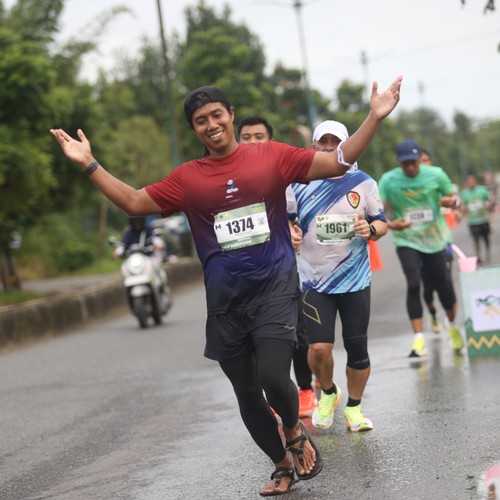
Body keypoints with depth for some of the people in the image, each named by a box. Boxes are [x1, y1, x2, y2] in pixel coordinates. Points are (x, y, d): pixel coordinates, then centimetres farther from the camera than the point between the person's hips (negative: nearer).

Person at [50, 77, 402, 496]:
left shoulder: (272, 156, 0)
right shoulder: (187, 178, 4)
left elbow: (337, 163, -1)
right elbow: (134, 202, 9)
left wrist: (374, 119, -11)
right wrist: (89, 164, 4)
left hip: (273, 288, -3)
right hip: (225, 300, 3)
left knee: (273, 378, -20)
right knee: (247, 394, 10)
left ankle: (294, 428, 15)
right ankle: (283, 465, 32)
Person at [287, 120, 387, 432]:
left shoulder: (363, 183, 3)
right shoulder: (299, 184, 2)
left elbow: (382, 223, 9)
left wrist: (371, 229, -14)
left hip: (355, 279, 1)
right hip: (315, 280, -1)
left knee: (357, 348, 3)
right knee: (319, 348, -12)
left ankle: (354, 407, 24)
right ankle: (328, 393, 19)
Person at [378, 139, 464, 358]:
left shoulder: (436, 174, -8)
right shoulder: (388, 180, -11)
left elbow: (454, 197, 3)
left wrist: (451, 201, -22)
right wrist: (391, 224, -36)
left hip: (435, 239, 1)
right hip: (406, 240, -1)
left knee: (443, 282, 6)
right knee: (413, 285, -17)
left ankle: (453, 327, 32)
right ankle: (418, 338, -14)